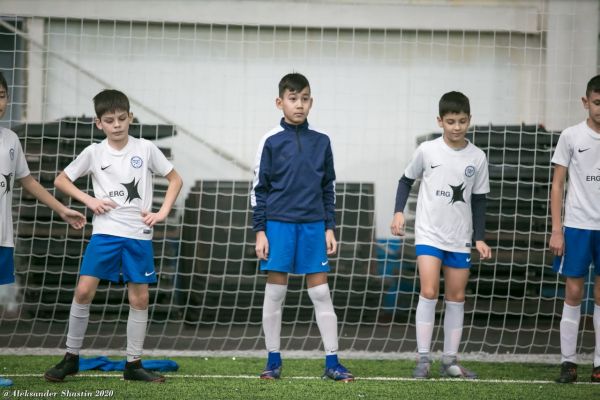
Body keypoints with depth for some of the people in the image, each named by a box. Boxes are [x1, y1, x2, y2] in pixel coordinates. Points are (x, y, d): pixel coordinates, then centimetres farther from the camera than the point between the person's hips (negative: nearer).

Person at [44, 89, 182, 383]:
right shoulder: (94, 153, 2)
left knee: (139, 298, 2)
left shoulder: (145, 149, 1)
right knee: (84, 290, -11)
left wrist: (163, 212, -2)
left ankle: (133, 364, 13)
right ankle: (71, 358, 1)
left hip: (139, 235, 1)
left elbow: (175, 179, 10)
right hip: (105, 232, -1)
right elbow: (61, 180, 9)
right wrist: (89, 200, -4)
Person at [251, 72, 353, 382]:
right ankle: (273, 361, 11)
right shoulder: (271, 141, -1)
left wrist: (329, 228, 8)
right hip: (278, 224, -2)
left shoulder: (321, 142, 6)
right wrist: (259, 231, -3)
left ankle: (332, 362, 4)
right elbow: (259, 188, 1)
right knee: (275, 292, 3)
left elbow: (328, 188, 13)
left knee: (320, 293, 1)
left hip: (312, 224, 2)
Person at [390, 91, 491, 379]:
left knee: (456, 296, 6)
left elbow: (478, 200, 7)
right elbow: (407, 180, 9)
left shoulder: (477, 158, 0)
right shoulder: (427, 150, -5)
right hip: (429, 233, -3)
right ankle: (423, 358, -9)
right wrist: (399, 211, -3)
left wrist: (480, 237, 2)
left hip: (460, 238, 3)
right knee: (429, 291, -14)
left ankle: (450, 360, 14)